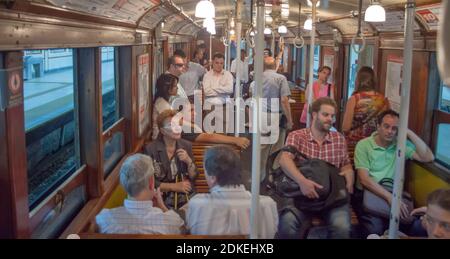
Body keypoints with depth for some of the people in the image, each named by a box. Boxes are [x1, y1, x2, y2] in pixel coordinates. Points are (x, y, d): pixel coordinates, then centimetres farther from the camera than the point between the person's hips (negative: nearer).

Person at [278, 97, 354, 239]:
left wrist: (349, 172, -2)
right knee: (287, 222, -32)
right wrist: (302, 181, -35)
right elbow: (284, 160, -17)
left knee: (342, 226, -28)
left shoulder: (339, 139, 13)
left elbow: (346, 164, 25)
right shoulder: (296, 136, 0)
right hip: (302, 193, -2)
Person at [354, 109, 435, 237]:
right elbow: (364, 179, -12)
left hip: (394, 194, 4)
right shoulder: (363, 145, -3)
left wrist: (408, 132, -5)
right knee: (375, 229, -30)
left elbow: (428, 157, -4)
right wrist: (390, 197, -24)